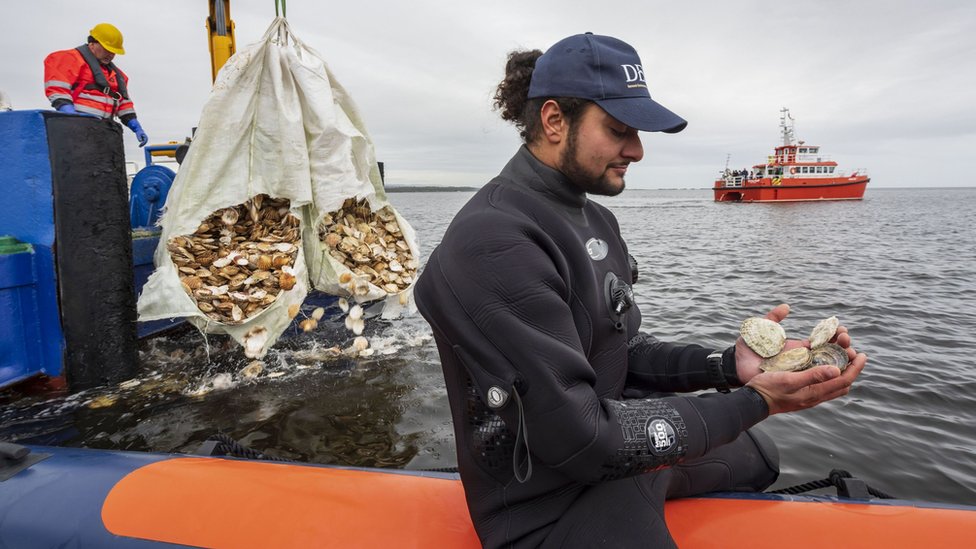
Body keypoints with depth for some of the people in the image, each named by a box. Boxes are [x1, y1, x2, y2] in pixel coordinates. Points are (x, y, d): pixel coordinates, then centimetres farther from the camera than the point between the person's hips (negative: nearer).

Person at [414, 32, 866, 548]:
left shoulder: (594, 219, 3)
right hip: (554, 503, -9)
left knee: (756, 454, 27)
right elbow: (581, 439, -28)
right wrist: (753, 401, -22)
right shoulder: (495, 244, -29)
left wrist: (729, 365, -10)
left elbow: (624, 352, 6)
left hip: (615, 445, 9)